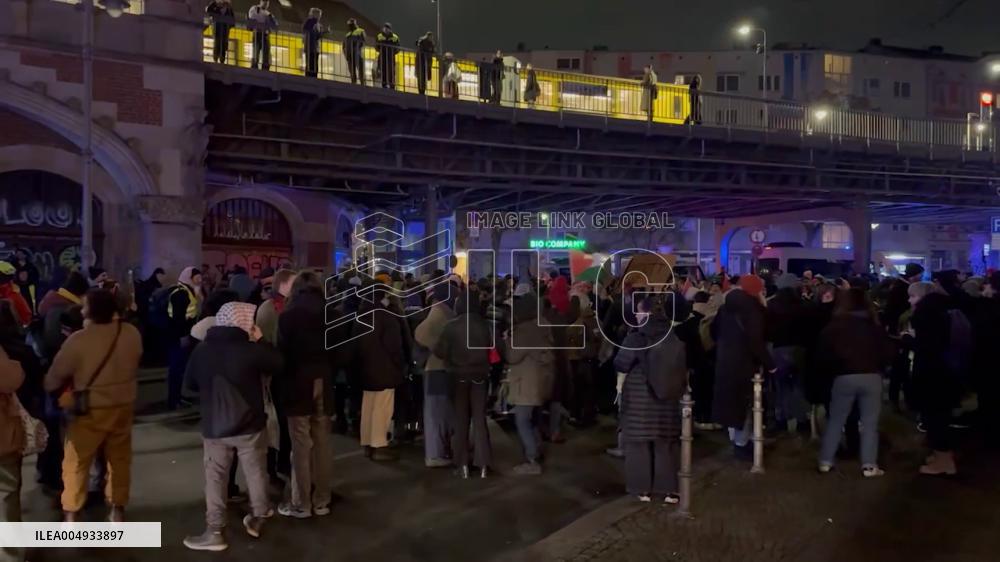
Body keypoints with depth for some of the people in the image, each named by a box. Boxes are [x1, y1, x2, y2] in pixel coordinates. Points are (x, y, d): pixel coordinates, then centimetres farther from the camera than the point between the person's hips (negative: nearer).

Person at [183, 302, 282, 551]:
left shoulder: (200, 351, -5)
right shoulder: (252, 349, -16)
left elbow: (190, 383, 8)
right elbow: (279, 364, -2)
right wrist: (260, 342, 4)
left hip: (214, 426, 2)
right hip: (250, 425, -1)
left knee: (215, 478, 9)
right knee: (256, 473, 15)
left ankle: (214, 531, 10)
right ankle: (258, 518, 28)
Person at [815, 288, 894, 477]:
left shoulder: (833, 326, 5)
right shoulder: (875, 326, 9)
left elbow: (822, 355, 2)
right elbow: (889, 353, 5)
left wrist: (831, 371, 16)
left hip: (844, 377, 0)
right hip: (872, 377, 0)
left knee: (835, 421, 8)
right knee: (870, 422, 3)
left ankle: (825, 461, 9)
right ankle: (869, 465, 0)